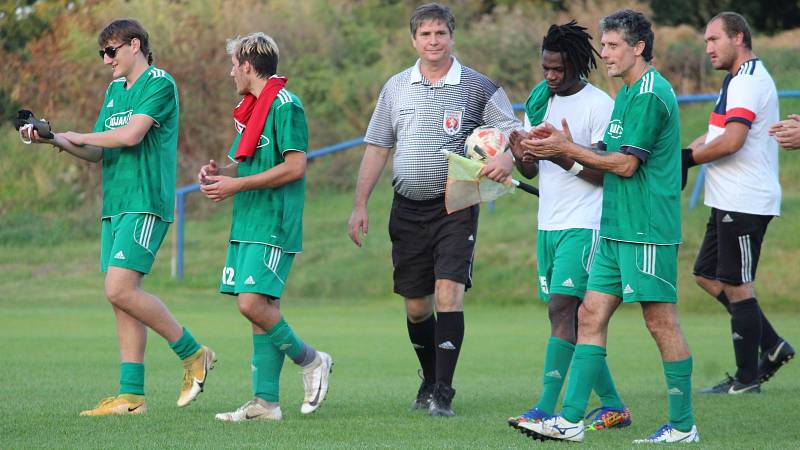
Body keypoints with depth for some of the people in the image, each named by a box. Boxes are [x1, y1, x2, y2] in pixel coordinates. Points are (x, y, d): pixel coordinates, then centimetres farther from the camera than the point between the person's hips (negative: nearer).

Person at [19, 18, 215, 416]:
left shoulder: (160, 84, -7)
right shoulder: (114, 90, 20)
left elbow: (130, 135, -19)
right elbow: (98, 152, 20)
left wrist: (76, 136, -5)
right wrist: (55, 140, 4)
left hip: (146, 203, -9)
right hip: (115, 205, 9)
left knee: (120, 289, -18)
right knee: (122, 298, 4)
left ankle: (193, 353, -4)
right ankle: (131, 395, 5)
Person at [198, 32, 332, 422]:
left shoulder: (285, 106, -10)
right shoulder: (251, 109, 19)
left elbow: (295, 167, -17)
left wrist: (237, 185, -16)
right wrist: (220, 173, 10)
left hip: (273, 225, -9)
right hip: (246, 224, 9)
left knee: (253, 303, -18)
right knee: (260, 307, 5)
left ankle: (310, 360, 2)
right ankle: (266, 401, 4)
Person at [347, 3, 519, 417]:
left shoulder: (477, 87, -1)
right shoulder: (396, 88, 9)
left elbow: (513, 130, -5)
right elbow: (377, 148, 12)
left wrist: (507, 157, -28)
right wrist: (360, 205, 7)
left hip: (456, 206, -4)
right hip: (408, 207, 4)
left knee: (448, 292, -17)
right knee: (416, 304, 8)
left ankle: (443, 392, -17)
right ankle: (430, 379, 28)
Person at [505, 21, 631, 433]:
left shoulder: (599, 105, -9)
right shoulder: (539, 101, 13)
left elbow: (608, 172, -13)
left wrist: (562, 156, -23)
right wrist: (523, 157, -7)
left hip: (584, 225, -8)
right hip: (548, 224, 8)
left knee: (561, 309, -16)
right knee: (570, 316, 9)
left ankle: (546, 410, -20)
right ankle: (612, 406, 17)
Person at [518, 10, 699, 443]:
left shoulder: (651, 94, -14)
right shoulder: (628, 93, 18)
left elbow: (625, 164, -16)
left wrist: (567, 148, -10)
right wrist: (561, 145, 8)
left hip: (647, 230, -10)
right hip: (616, 229, 10)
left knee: (660, 320, -4)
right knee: (591, 315, 5)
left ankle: (683, 425, 3)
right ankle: (570, 419, 4)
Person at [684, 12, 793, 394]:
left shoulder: (748, 82, -15)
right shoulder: (741, 80, 19)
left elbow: (731, 141, -25)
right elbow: (715, 136, 20)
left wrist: (687, 158, -12)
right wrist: (682, 154, 3)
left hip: (744, 202, -11)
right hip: (730, 203, 11)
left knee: (736, 285, -4)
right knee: (708, 276, 14)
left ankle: (747, 379, 2)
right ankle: (772, 348, 15)